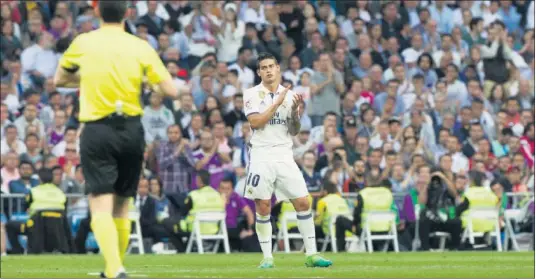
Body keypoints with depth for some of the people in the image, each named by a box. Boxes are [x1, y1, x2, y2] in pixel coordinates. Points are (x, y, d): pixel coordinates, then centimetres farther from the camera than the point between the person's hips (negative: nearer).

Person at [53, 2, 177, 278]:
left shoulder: (83, 43, 0)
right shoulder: (140, 47, -1)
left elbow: (59, 80, 17)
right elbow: (170, 90, -3)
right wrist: (152, 83, 18)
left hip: (96, 130, -2)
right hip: (131, 130, 2)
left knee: (101, 208, -8)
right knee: (122, 206, 17)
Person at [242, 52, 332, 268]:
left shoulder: (289, 94, 9)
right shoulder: (252, 94, 0)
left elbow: (294, 131, 9)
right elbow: (255, 122, -14)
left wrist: (295, 110, -8)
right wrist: (277, 103, -13)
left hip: (285, 156, 3)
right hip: (261, 156, -3)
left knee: (303, 202, -3)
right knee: (263, 207, -4)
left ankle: (311, 254, 2)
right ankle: (267, 257, 5)